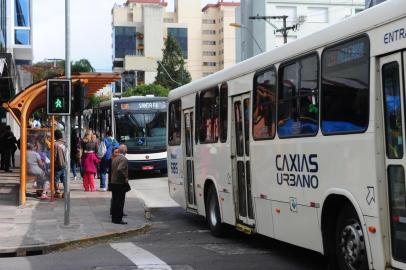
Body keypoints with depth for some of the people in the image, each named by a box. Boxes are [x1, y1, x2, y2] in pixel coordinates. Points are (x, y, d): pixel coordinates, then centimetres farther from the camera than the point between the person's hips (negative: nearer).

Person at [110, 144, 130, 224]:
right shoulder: (124, 159, -17)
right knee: (120, 202, -3)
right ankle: (118, 219, -1)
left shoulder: (114, 159, 10)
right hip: (120, 184, -9)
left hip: (113, 183, 9)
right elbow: (120, 169, -30)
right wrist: (125, 178, -19)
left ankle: (114, 217, 25)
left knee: (115, 201, 16)